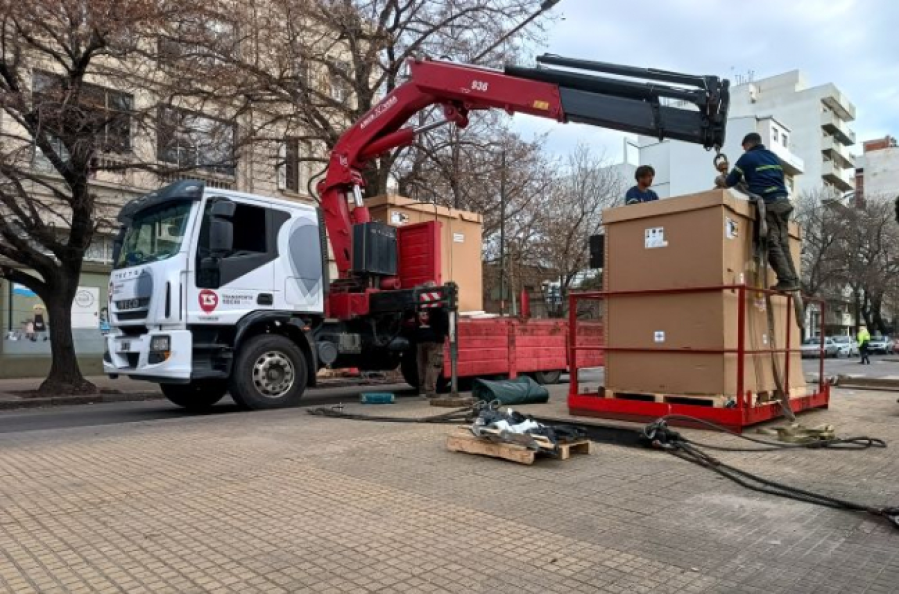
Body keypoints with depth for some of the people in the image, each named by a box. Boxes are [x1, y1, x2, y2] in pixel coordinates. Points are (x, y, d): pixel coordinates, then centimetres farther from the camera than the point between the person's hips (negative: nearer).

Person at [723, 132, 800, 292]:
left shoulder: (747, 157, 5)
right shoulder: (773, 157, 25)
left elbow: (730, 182, 6)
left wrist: (724, 180, 29)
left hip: (768, 204, -7)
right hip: (783, 202, 7)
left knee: (772, 244, -9)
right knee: (783, 244, 7)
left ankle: (786, 280, -16)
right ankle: (793, 280, 2)